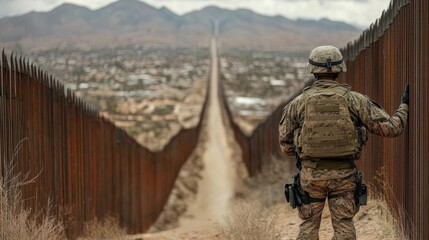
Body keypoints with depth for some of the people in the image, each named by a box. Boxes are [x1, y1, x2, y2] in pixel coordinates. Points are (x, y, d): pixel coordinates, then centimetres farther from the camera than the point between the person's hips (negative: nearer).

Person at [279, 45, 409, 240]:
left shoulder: (298, 103, -2)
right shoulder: (355, 100, -3)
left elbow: (285, 144, 4)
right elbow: (390, 128, -3)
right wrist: (405, 106, 14)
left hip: (311, 173, 0)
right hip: (343, 174, 0)